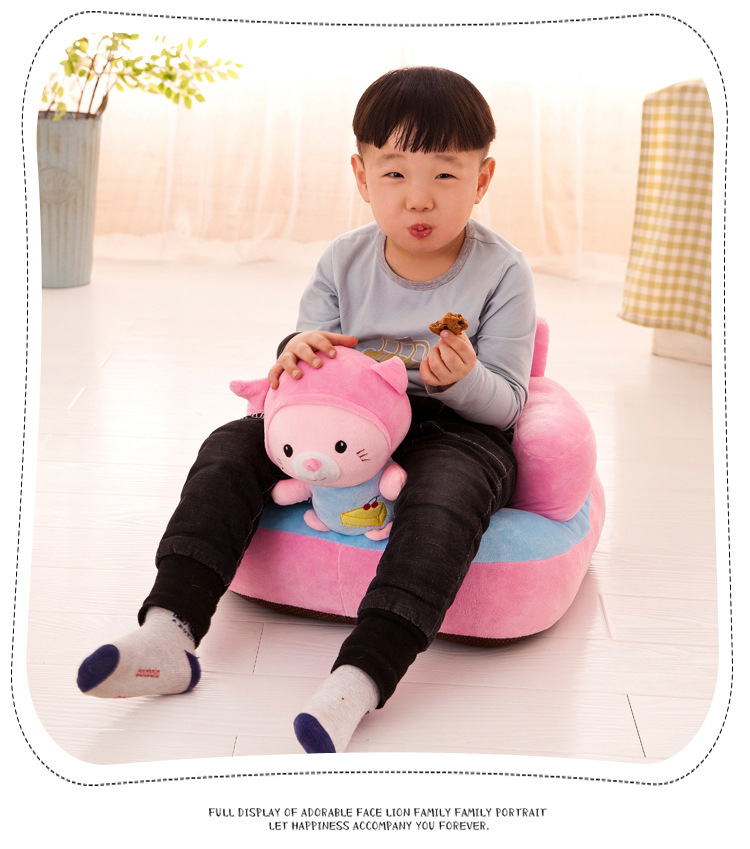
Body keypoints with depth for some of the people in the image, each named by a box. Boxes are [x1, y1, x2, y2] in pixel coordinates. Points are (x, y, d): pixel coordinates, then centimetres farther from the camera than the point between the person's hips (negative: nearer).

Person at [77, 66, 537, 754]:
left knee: (445, 496, -38)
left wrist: (464, 378, -32)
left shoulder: (502, 273, -9)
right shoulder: (344, 263, 2)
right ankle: (168, 633, -23)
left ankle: (359, 679, -45)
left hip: (457, 429, -4)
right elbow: (310, 365, 4)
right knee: (232, 448, -13)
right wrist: (300, 350, -21)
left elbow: (506, 404, -9)